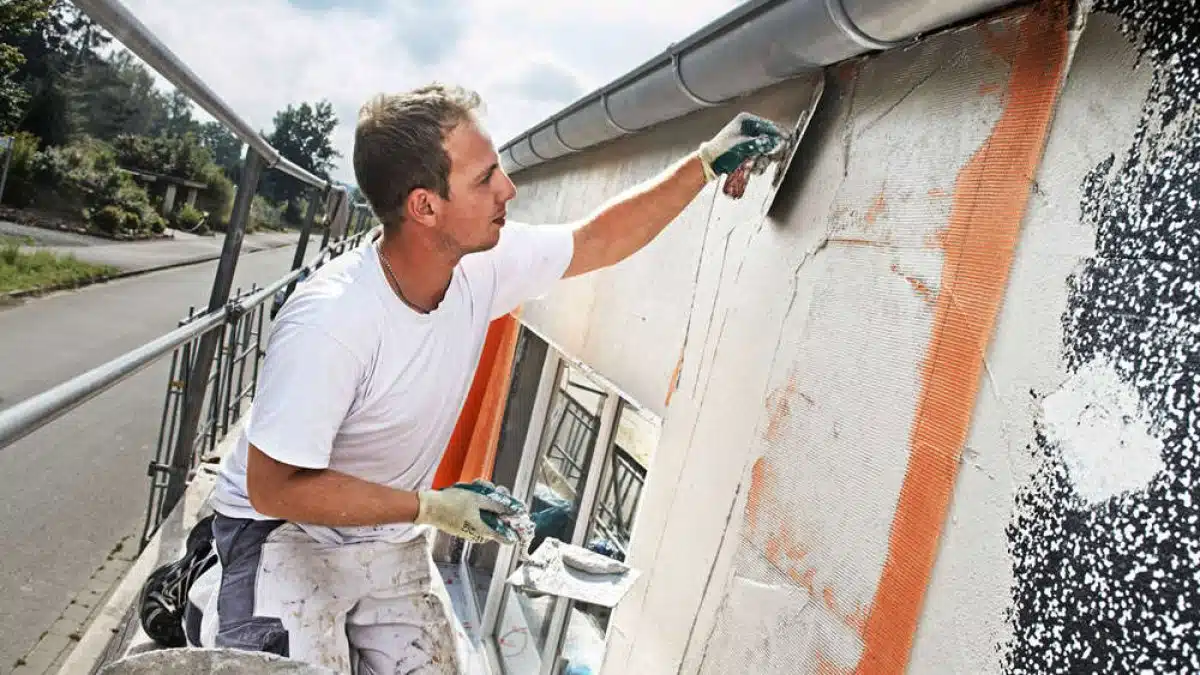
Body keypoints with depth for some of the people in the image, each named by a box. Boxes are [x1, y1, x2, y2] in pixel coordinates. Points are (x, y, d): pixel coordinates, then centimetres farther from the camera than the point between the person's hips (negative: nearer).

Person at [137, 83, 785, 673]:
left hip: (390, 541, 6)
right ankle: (199, 595, 7)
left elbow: (598, 238, 0)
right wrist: (429, 507, -26)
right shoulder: (327, 322, -32)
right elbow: (275, 488, -24)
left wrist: (706, 161, -4)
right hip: (282, 531, -5)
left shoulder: (485, 264, -14)